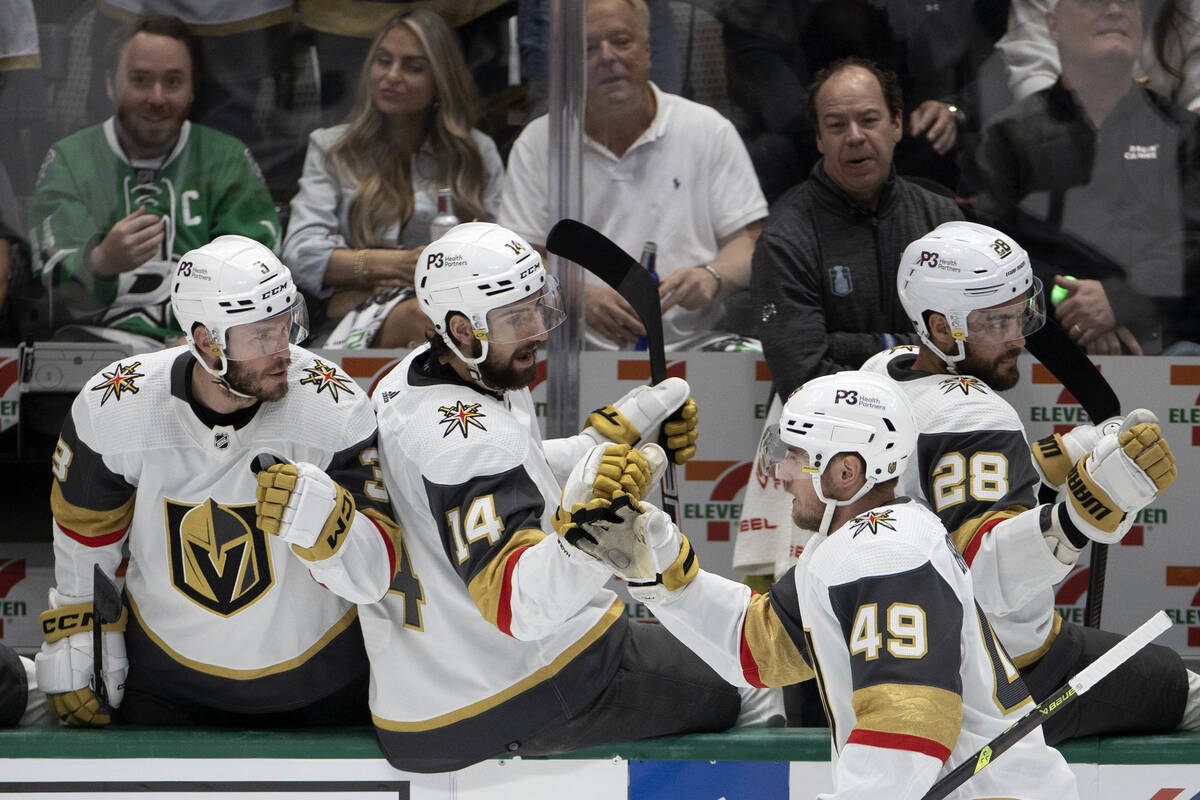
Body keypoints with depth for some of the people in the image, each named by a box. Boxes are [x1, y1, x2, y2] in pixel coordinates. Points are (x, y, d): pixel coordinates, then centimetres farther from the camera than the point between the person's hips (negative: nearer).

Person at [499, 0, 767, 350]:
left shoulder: (710, 131, 11)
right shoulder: (536, 144, 11)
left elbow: (750, 242, 7)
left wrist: (712, 276, -16)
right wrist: (581, 296, -18)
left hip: (689, 346, 0)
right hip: (581, 357, 0)